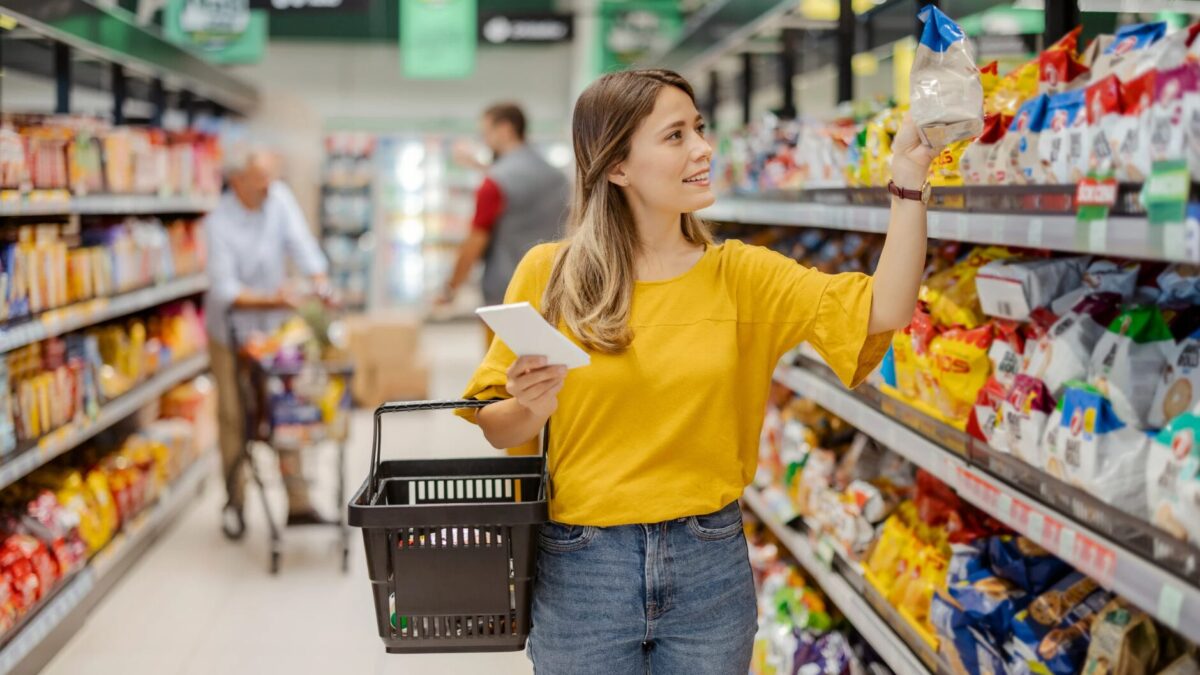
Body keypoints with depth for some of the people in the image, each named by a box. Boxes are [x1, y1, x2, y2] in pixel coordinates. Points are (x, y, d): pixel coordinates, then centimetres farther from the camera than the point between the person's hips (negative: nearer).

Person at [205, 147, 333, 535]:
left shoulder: (279, 198, -7)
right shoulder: (219, 223, -20)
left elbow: (300, 242, -11)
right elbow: (225, 290, -24)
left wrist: (320, 282, -27)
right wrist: (271, 299, -35)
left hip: (274, 328, 4)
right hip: (231, 330, -4)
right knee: (234, 418, 3)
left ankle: (298, 503, 7)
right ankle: (235, 503, 17)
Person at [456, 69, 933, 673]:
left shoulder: (740, 275, 0)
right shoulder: (549, 274, -4)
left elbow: (880, 312, -12)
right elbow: (496, 428, 1)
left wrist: (908, 176, -18)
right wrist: (533, 407, -21)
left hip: (710, 566, 2)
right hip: (580, 571, -1)